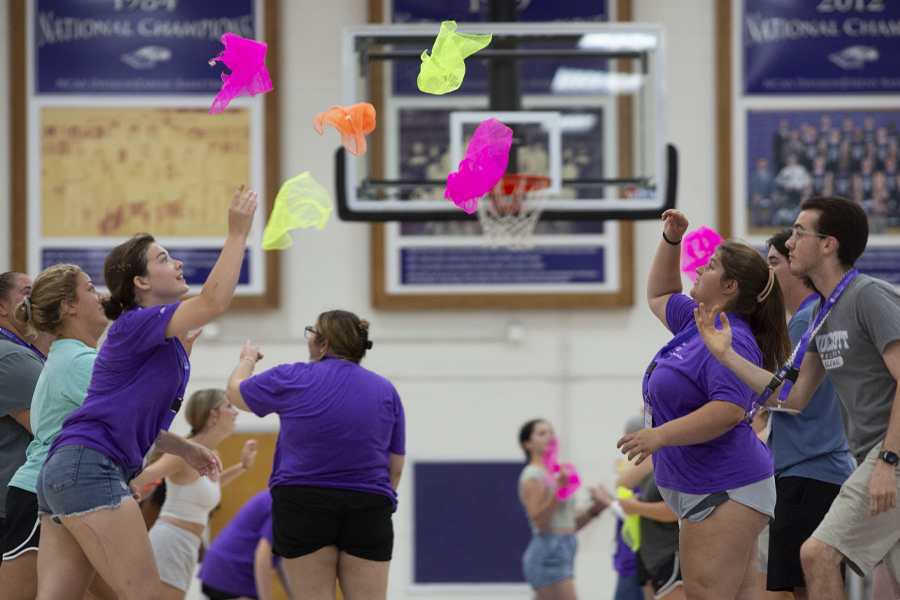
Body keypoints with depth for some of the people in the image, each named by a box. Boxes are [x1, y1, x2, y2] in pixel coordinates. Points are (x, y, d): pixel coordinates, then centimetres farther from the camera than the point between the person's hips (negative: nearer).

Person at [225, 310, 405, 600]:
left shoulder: (292, 379, -1)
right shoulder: (386, 390, 6)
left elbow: (235, 391, 16)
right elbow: (396, 467, 9)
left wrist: (247, 359, 36)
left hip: (303, 503, -2)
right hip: (369, 508, 2)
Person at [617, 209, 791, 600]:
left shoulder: (731, 342, -16)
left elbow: (729, 410, -29)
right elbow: (659, 296, 35)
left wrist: (660, 435, -33)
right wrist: (671, 240, 24)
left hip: (724, 493, -11)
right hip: (699, 490, 11)